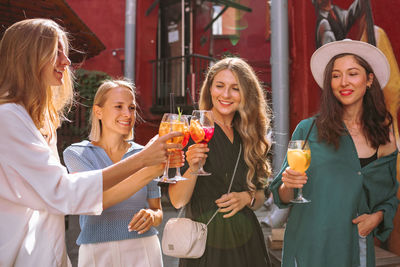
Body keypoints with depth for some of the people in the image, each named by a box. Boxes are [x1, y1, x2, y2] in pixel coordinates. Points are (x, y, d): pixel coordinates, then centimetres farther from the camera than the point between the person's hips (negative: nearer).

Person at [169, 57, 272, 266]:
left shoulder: (249, 135, 7)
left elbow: (261, 195, 13)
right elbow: (177, 201, -10)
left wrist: (247, 198, -7)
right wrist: (193, 168, -26)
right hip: (205, 243, -4)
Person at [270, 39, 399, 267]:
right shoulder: (308, 129, -6)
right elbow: (283, 197, -2)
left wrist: (377, 216, -4)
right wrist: (288, 185, -22)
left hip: (356, 248, 2)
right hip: (308, 247, -2)